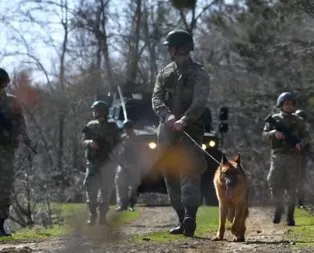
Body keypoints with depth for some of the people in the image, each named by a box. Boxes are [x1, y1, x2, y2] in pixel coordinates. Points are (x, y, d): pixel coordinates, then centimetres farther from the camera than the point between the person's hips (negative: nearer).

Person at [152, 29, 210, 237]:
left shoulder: (199, 74, 0)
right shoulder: (165, 73, 16)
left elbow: (199, 103, -13)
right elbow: (156, 99, 4)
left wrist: (184, 120, -31)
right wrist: (168, 115, -17)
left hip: (190, 130, -6)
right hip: (167, 132, 6)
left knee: (189, 171, -18)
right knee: (171, 176, 6)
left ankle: (190, 217, -30)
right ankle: (182, 220, 13)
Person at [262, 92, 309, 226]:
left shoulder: (298, 121, 8)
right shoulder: (274, 119, 8)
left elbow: (305, 136, 7)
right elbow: (264, 134, 7)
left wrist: (300, 143, -15)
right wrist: (274, 134, -14)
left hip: (293, 156, 0)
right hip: (277, 156, 0)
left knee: (291, 187, -1)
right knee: (275, 184, -9)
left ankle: (290, 215, 8)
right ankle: (279, 208, 15)